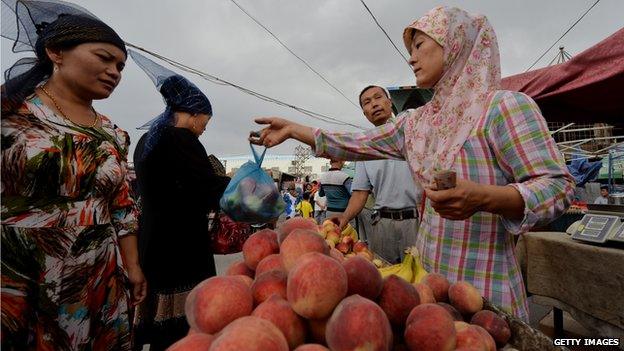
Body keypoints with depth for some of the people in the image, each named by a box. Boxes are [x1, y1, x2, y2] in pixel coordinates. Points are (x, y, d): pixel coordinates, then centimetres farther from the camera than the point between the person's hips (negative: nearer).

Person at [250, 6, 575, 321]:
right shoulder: (414, 122, 6)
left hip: (482, 285, -6)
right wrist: (293, 129, 10)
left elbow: (558, 186, -14)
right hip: (426, 272, 6)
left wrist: (482, 198, -32)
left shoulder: (504, 105, -12)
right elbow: (357, 145, 10)